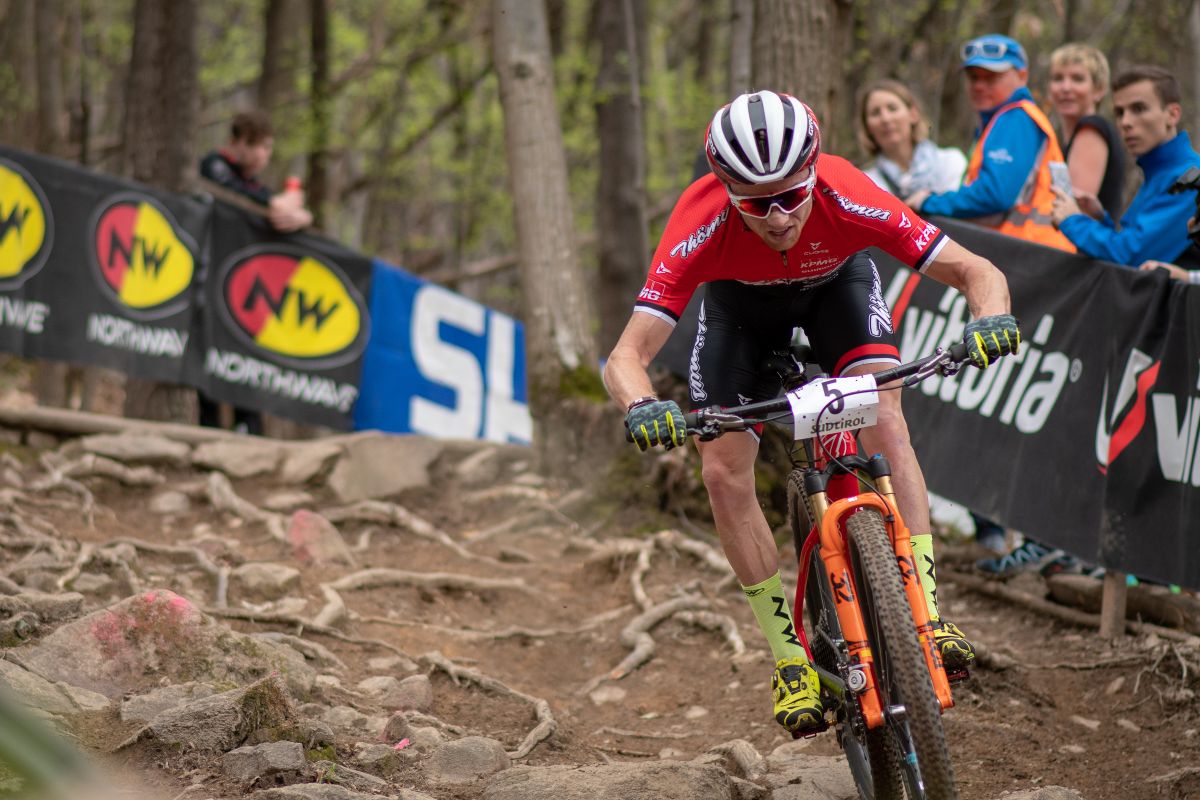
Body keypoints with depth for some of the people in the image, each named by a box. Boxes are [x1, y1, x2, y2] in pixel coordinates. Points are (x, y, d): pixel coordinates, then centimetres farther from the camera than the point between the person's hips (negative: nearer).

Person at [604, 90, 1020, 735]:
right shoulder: (701, 224, -40)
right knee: (723, 472, -13)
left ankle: (926, 609, -21)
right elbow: (626, 355, -41)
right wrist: (643, 408, -63)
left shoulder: (845, 197, -40)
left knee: (885, 425, -25)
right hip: (741, 305, 0)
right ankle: (789, 656, -3)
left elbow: (977, 273, -34)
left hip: (836, 284, 0)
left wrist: (990, 321, -56)